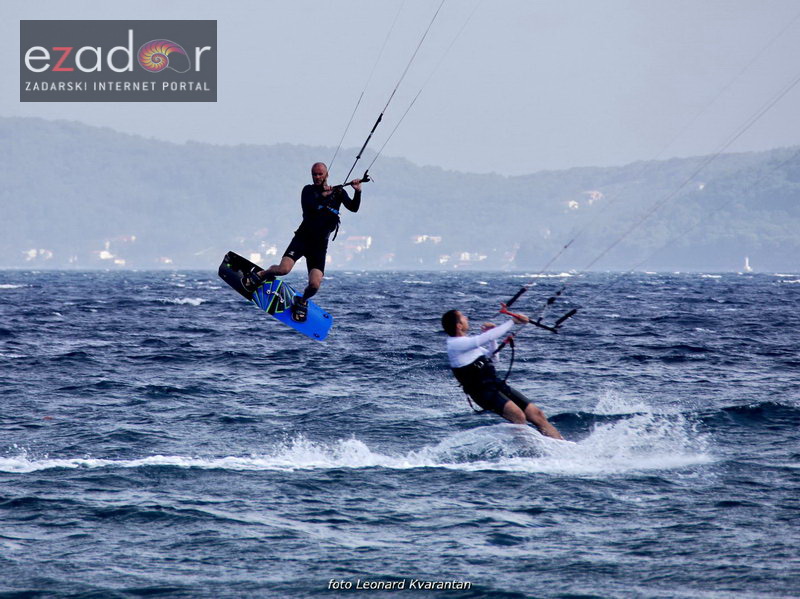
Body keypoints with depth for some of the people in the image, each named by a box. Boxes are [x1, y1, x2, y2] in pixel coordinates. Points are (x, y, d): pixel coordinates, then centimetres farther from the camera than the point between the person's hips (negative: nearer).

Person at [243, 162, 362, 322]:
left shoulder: (338, 192, 10)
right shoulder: (309, 190, 5)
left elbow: (353, 208, -2)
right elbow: (307, 207, -13)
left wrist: (358, 192, -18)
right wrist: (323, 196, -18)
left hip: (320, 244, 1)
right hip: (302, 237, -1)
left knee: (314, 285, -15)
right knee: (283, 269, -25)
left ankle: (302, 301, 20)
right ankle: (261, 274, 8)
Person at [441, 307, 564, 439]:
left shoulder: (465, 342, 19)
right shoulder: (455, 344, -11)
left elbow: (492, 358, 28)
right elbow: (487, 337, -19)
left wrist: (491, 335, 15)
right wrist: (512, 321, -14)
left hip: (496, 384, 9)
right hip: (483, 391, -9)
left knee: (537, 414, -2)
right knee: (519, 416, -30)